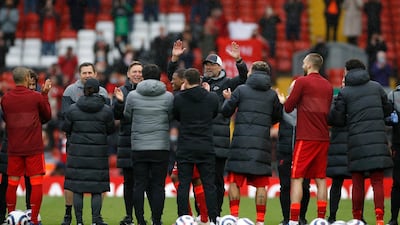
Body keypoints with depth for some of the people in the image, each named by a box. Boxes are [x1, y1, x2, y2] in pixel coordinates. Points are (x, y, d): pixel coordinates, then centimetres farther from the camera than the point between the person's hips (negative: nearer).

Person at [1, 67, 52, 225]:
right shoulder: (36, 97, -9)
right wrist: (45, 94, 13)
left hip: (14, 148, 3)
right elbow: (47, 116, 6)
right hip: (34, 148, -3)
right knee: (36, 183, 1)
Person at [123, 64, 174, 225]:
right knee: (158, 186, 2)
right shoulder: (168, 97, -3)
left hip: (139, 147, 1)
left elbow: (127, 116, 10)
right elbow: (172, 117, 5)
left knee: (139, 185, 5)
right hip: (161, 147, -1)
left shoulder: (132, 96, -2)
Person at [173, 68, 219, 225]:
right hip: (206, 147, 1)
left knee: (183, 185, 2)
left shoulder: (179, 99, -5)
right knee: (209, 185, 5)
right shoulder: (211, 98, -1)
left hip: (185, 148, -1)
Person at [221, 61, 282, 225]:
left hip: (241, 142, -1)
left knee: (234, 182, 4)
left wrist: (228, 99, 24)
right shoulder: (272, 94, 7)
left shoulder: (241, 90, 1)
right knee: (260, 185, 4)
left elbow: (226, 112, 4)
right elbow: (277, 117, 18)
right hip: (262, 143, 1)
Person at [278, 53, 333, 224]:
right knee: (320, 178, 8)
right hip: (323, 137, 6)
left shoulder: (302, 82, -5)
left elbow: (288, 107, -6)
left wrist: (283, 101, 16)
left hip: (306, 138, -6)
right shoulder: (328, 86, 13)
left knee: (297, 177, -4)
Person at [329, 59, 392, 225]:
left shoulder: (344, 93, 1)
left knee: (358, 183, 6)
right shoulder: (376, 87, 9)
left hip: (357, 140, -1)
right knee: (377, 182, 0)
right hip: (377, 140, 1)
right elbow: (387, 110, 16)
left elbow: (338, 119, 1)